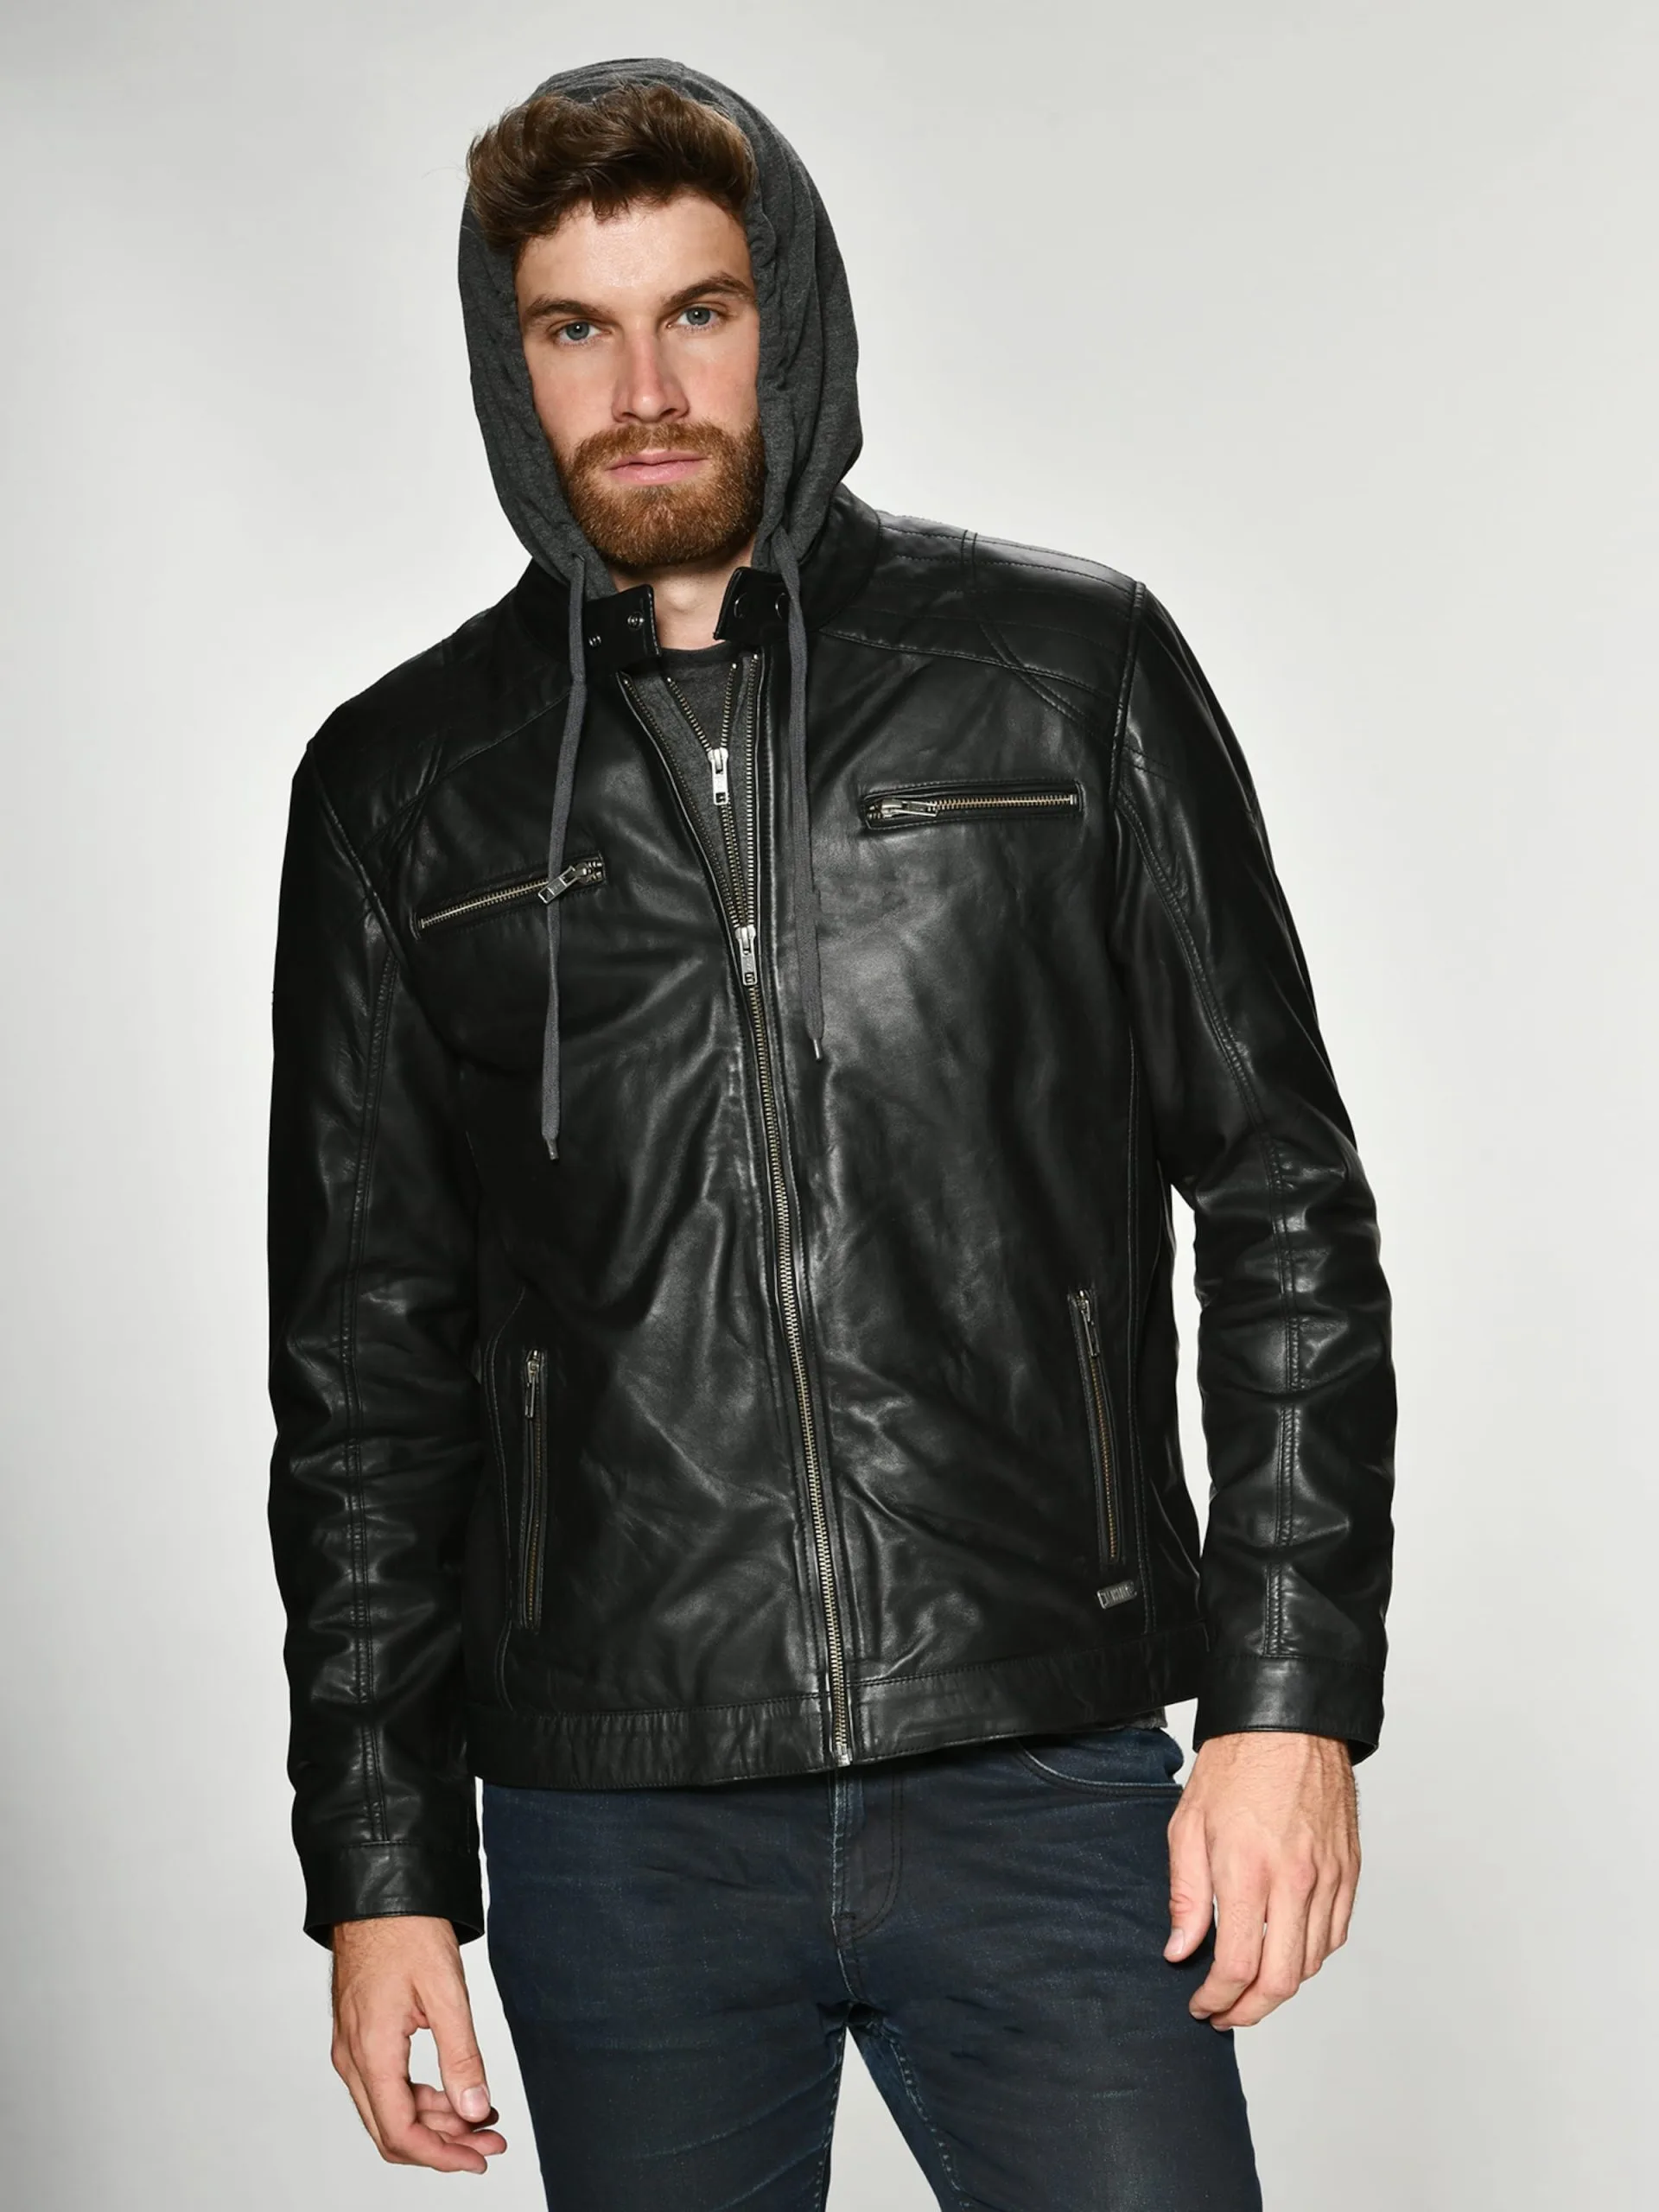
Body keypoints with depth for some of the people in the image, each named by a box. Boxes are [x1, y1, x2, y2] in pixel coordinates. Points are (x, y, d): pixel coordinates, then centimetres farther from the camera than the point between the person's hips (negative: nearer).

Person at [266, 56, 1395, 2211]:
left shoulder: (1070, 674, 3)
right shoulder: (402, 786, 6)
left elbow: (1283, 1204, 4)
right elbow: (365, 1363, 9)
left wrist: (1294, 1693, -4)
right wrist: (380, 1861, 6)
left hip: (1044, 1787, -1)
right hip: (616, 1831, 1)